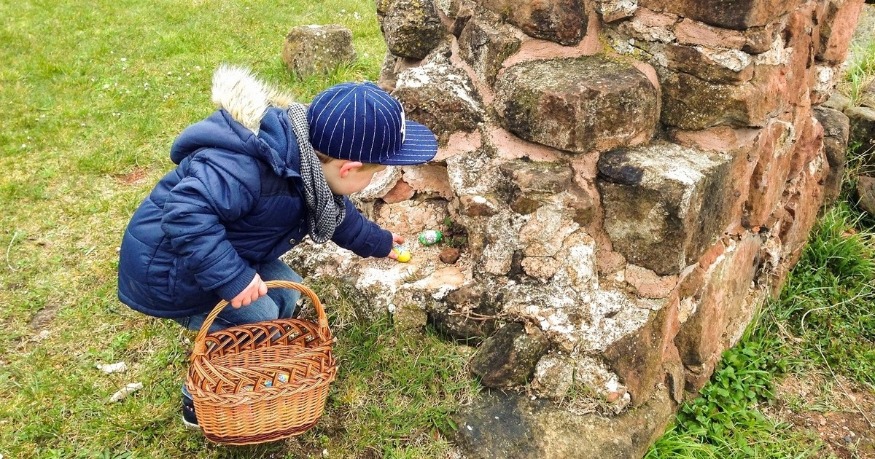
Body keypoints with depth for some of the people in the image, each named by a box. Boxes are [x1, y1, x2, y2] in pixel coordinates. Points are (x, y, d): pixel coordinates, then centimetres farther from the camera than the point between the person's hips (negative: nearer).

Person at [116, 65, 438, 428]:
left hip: (218, 253, 9)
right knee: (257, 319, -8)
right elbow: (184, 213, -45)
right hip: (166, 263, -9)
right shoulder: (246, 167, -38)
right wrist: (233, 277, -41)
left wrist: (376, 242, 25)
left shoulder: (311, 158, -6)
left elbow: (335, 212, 13)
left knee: (285, 293, 9)